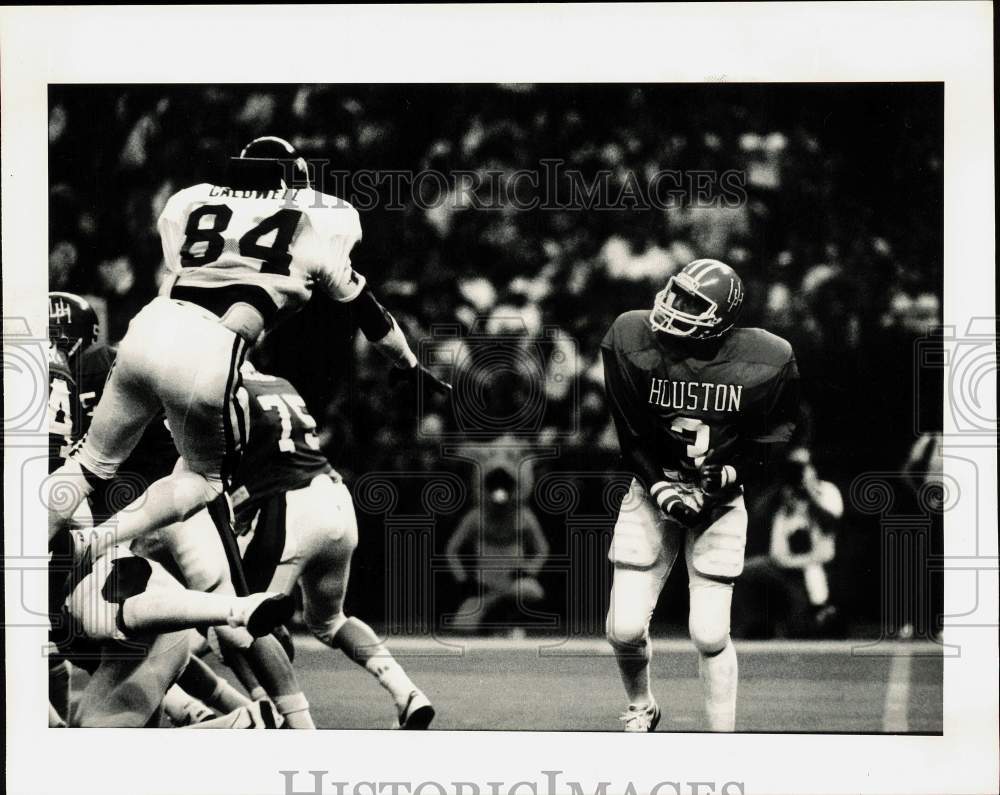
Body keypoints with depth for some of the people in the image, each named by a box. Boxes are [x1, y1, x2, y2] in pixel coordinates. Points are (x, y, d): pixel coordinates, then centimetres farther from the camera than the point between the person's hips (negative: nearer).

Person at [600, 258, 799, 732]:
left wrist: (732, 471, -13)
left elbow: (775, 431, 1)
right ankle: (640, 709, 28)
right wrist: (661, 488, -14)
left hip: (719, 498, -1)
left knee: (710, 636, -5)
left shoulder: (767, 362, -15)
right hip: (653, 490, 1)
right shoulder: (632, 340, -15)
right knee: (625, 630, -4)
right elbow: (629, 434, -5)